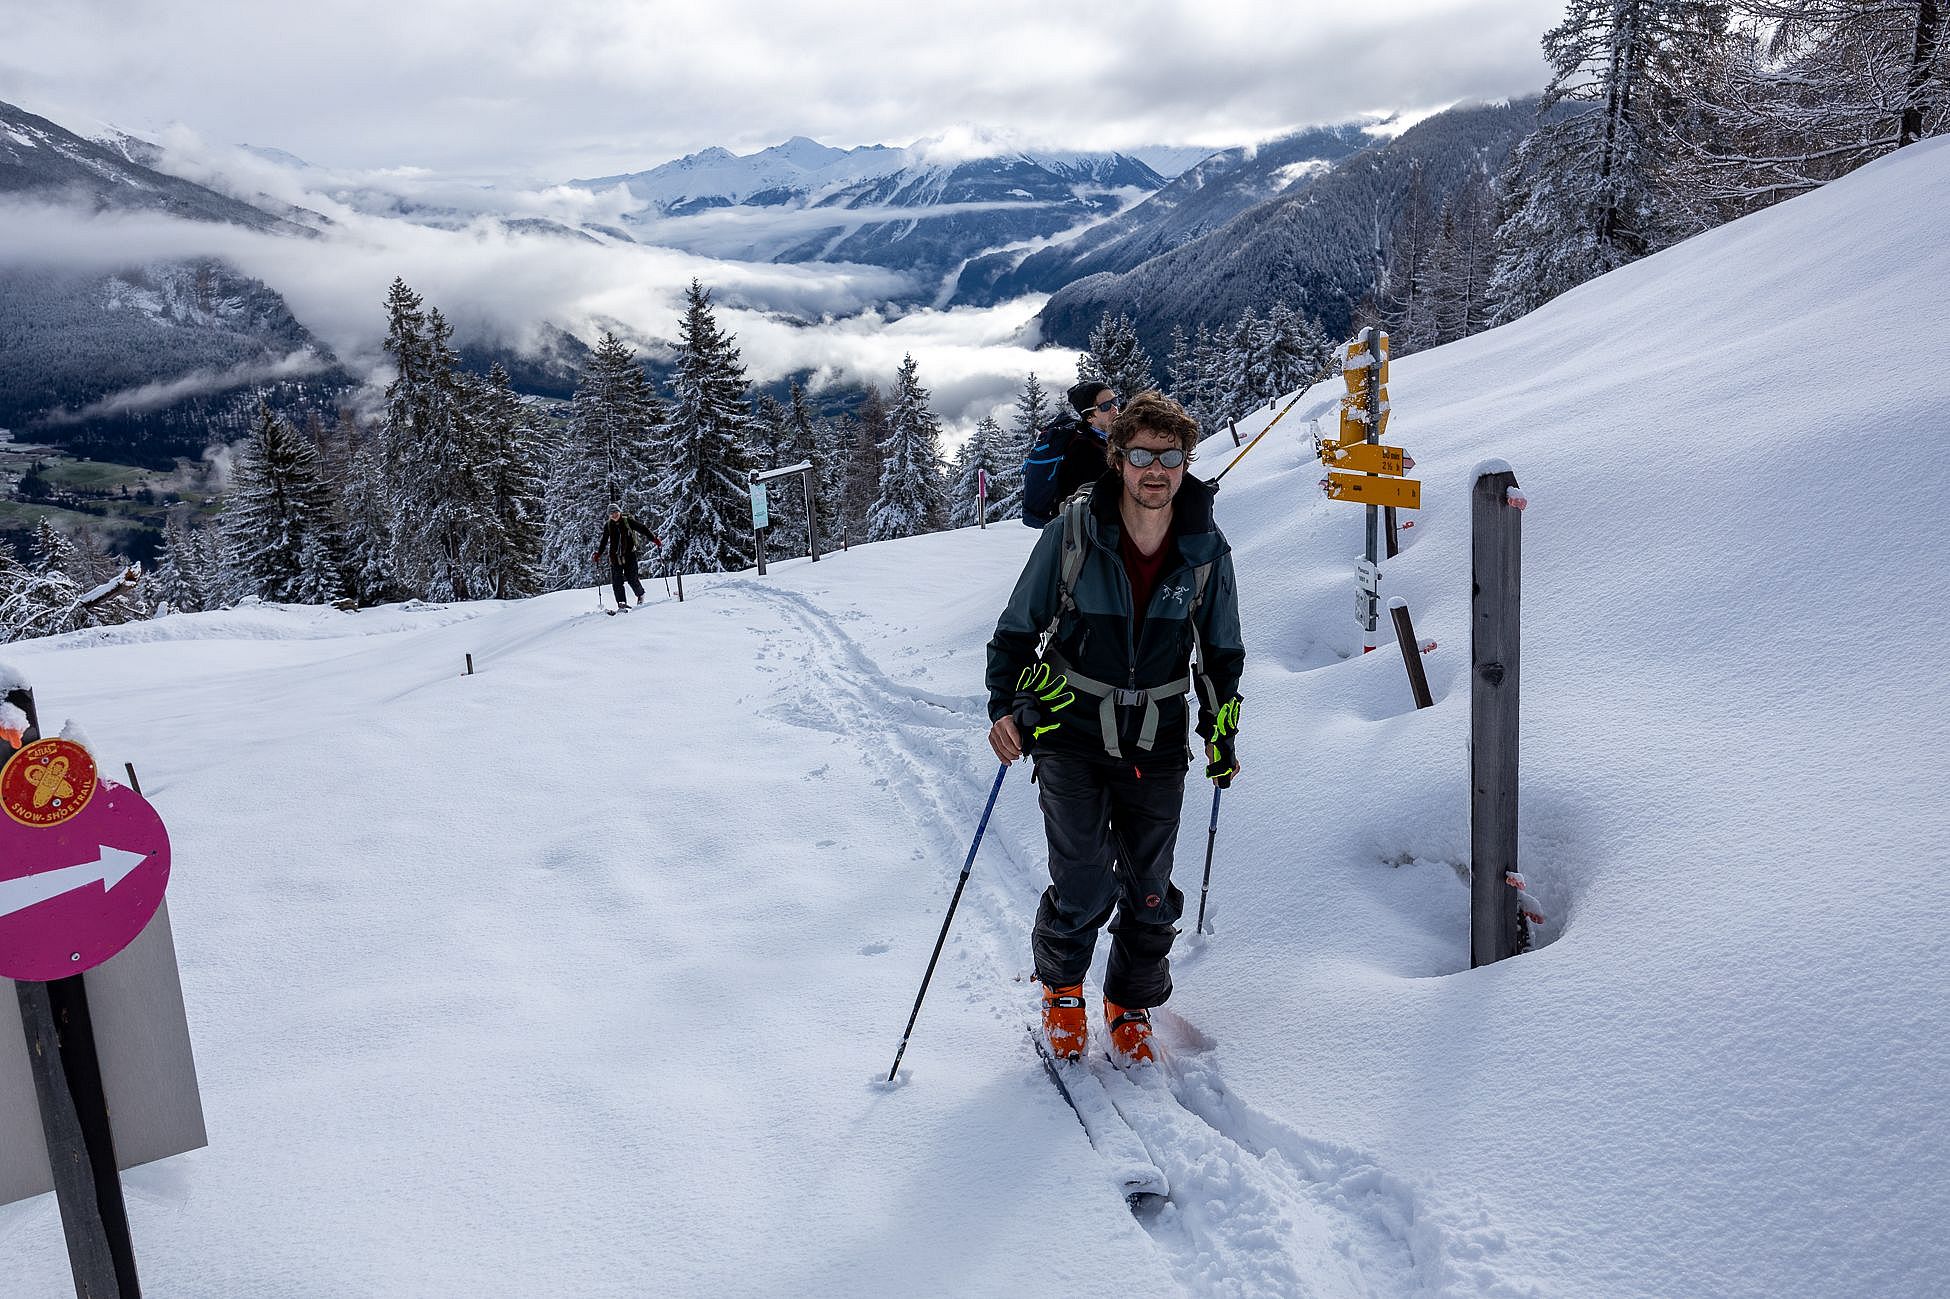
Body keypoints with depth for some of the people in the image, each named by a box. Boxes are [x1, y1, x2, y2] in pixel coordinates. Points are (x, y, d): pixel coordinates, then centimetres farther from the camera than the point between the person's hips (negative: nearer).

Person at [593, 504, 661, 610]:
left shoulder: (628, 521, -2)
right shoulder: (608, 526, 8)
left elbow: (642, 529, -2)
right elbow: (604, 541, 22)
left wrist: (654, 539, -8)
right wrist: (599, 554, 22)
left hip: (629, 555, -3)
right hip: (615, 557, 3)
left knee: (632, 578, -6)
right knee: (617, 581, -4)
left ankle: (641, 595, 22)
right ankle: (621, 604, 0)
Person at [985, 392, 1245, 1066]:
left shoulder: (1206, 549, -2)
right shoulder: (1073, 533, -10)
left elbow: (1222, 653, 12)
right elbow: (1017, 629, 0)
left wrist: (1222, 733, 12)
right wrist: (1005, 705, -11)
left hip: (1157, 744, 2)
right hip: (1072, 737, -2)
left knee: (1148, 894, 7)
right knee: (1083, 889, -7)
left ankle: (1131, 1005, 33)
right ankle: (1061, 987, 25)